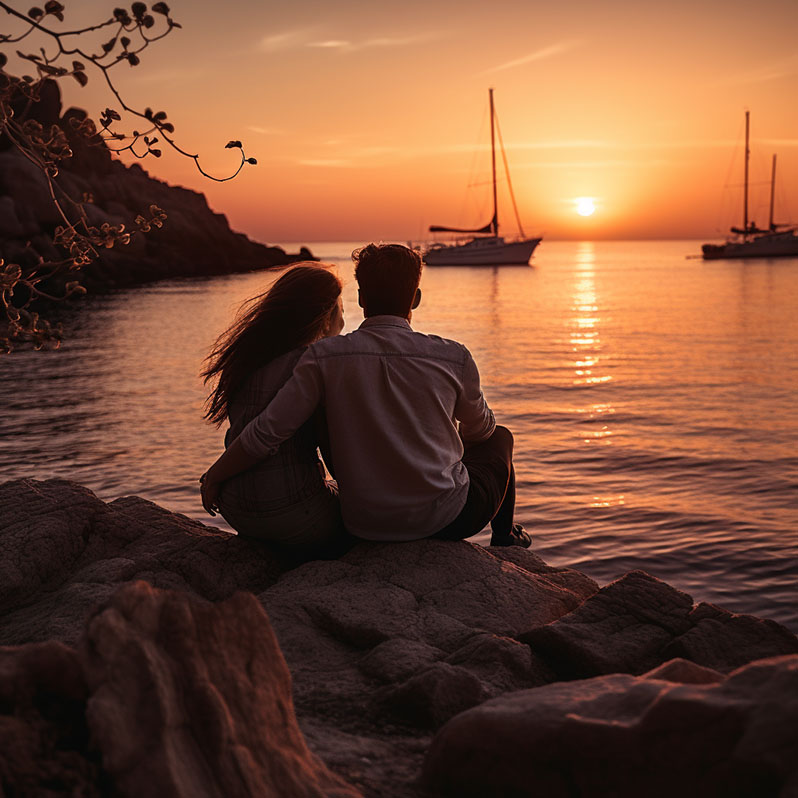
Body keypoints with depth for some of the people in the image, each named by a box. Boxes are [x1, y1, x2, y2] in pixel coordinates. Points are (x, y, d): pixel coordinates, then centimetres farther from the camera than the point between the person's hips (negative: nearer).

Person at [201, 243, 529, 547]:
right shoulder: (453, 358, -10)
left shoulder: (325, 356, -10)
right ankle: (504, 539, 47)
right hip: (445, 520, -2)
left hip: (365, 526, 2)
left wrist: (215, 474, 6)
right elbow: (479, 428, 9)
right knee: (499, 438, 28)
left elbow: (267, 431, -11)